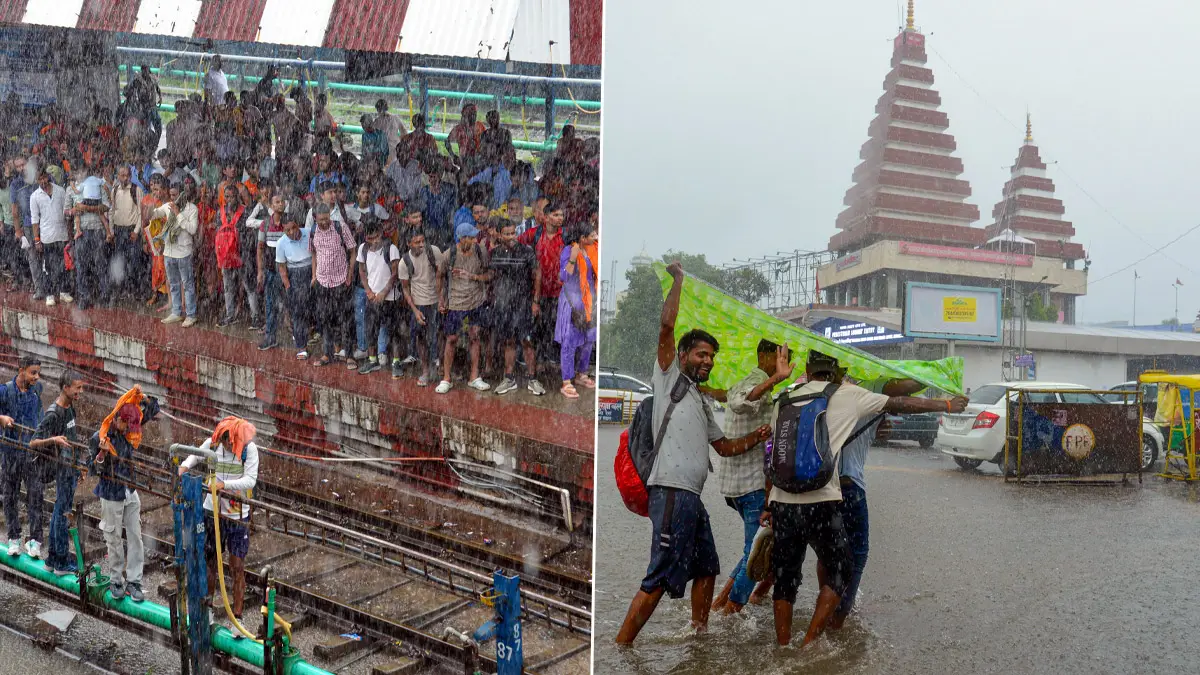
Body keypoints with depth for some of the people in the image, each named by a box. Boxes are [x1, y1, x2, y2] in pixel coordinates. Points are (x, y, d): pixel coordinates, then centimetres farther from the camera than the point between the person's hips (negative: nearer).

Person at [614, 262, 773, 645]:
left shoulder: (701, 402, 28)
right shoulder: (669, 378, 4)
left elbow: (724, 447, 32)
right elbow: (666, 326, -8)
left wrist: (755, 438, 15)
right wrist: (678, 278, 0)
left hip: (692, 497, 10)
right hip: (672, 491, -9)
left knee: (706, 569, 18)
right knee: (660, 578, -13)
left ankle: (699, 636, 29)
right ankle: (620, 647, -10)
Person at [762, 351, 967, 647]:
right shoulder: (847, 395, 0)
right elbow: (901, 404, 9)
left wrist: (767, 506, 16)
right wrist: (947, 406, 23)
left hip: (782, 503, 4)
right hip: (820, 504, -4)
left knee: (785, 578, 14)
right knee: (839, 571, 14)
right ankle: (809, 643, 7)